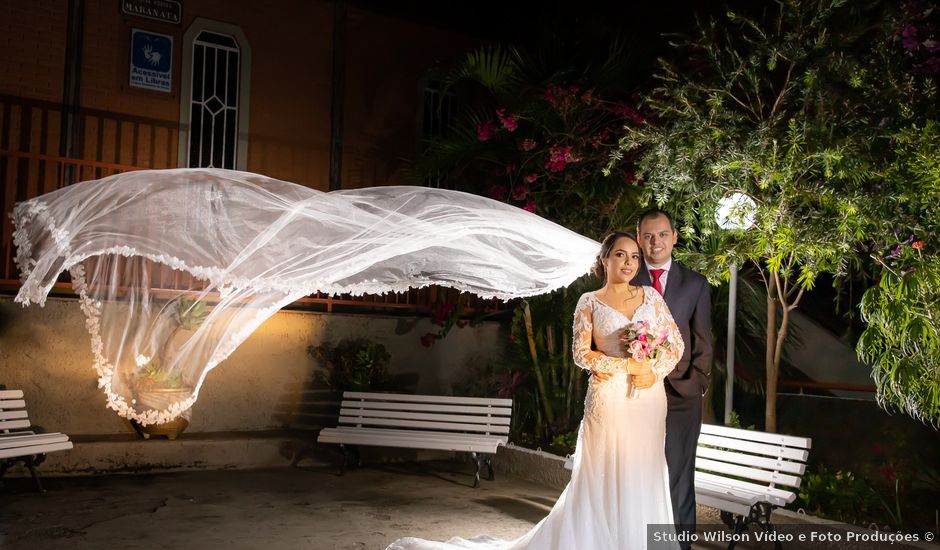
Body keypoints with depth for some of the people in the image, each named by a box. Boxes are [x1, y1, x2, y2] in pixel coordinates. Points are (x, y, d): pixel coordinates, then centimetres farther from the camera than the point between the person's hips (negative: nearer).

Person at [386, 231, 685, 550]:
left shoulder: (650, 296, 10)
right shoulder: (590, 302, 1)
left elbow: (676, 343, 8)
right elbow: (581, 353, -5)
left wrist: (654, 371, -9)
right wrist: (628, 366, -12)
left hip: (650, 401, 3)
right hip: (609, 400, -3)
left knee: (643, 482, 6)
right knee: (603, 482, -1)